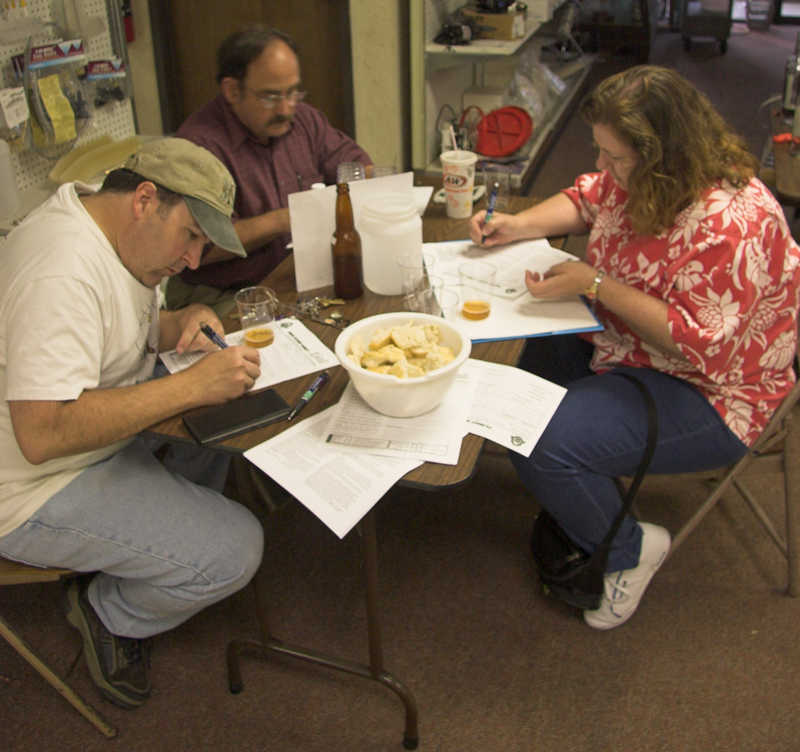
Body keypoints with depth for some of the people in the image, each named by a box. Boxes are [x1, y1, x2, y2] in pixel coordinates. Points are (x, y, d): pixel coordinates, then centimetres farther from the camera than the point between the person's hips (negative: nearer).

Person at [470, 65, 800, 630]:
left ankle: (628, 550, 7)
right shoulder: (635, 178, -6)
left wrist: (594, 284, -30)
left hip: (707, 391, -9)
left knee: (545, 448, -24)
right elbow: (587, 199, 15)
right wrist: (517, 225, -3)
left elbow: (700, 343, -30)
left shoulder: (731, 225, -32)